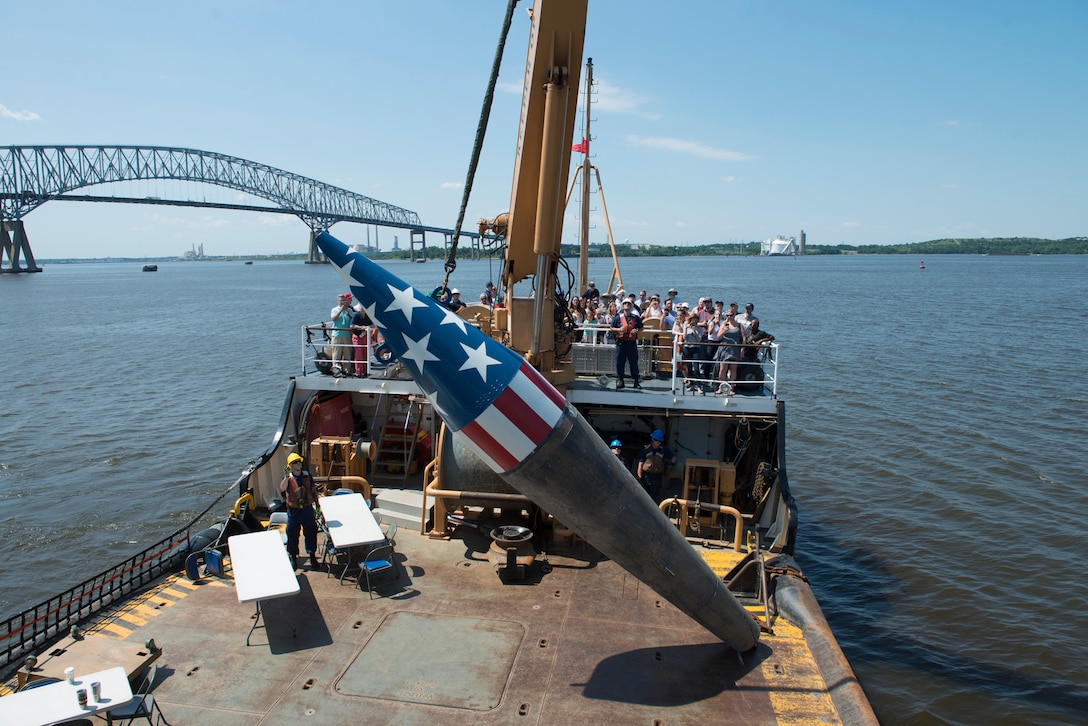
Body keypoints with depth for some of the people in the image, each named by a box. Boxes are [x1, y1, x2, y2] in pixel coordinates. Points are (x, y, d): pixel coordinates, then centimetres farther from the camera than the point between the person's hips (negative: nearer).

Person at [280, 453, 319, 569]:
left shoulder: (307, 475, 2)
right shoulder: (288, 478, -6)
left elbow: (313, 491, 10)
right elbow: (282, 489, -28)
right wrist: (287, 477, -41)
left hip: (307, 509, 2)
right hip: (293, 510, -2)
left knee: (311, 533, 8)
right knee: (292, 534, 7)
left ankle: (312, 556, 23)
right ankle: (293, 557, 25)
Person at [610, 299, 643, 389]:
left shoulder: (636, 318, 7)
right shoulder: (618, 318, 4)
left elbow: (641, 328, 15)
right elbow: (612, 328, 8)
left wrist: (637, 331, -6)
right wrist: (619, 329, -10)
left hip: (632, 342, 0)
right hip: (621, 342, 0)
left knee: (634, 362, 3)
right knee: (620, 362, 1)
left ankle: (636, 381, 11)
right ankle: (620, 381, 11)